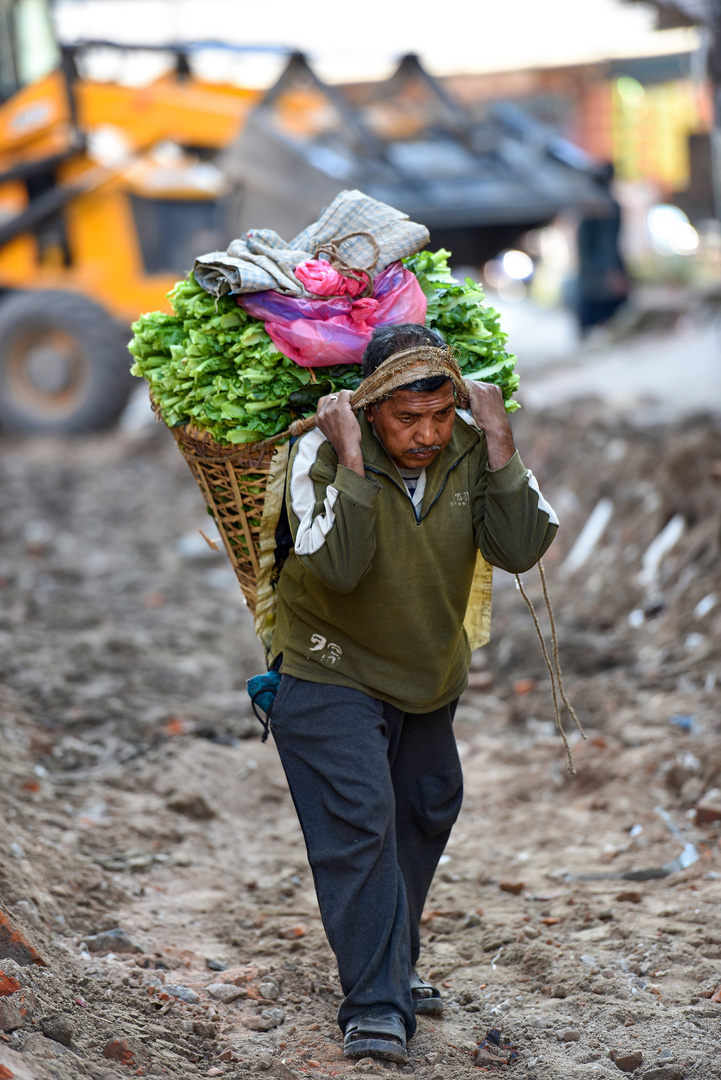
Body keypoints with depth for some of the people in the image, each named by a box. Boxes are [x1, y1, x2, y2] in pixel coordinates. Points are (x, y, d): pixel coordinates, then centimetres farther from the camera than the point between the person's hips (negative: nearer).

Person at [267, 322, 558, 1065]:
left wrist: (499, 445, -27)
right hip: (332, 675, -6)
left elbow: (521, 549, -21)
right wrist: (351, 461, -41)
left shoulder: (469, 449, -12)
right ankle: (374, 1004, -12)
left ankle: (394, 967, 38)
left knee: (425, 813, 19)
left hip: (428, 675, 6)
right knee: (359, 822, -17)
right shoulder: (322, 453, -25)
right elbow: (339, 566, -37)